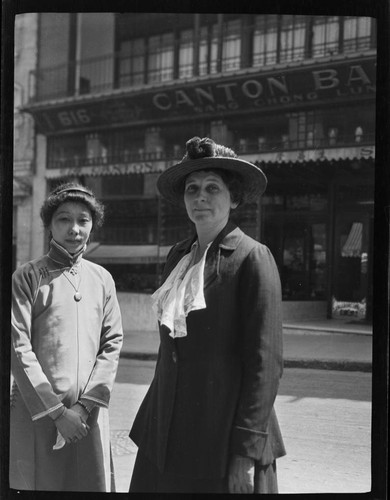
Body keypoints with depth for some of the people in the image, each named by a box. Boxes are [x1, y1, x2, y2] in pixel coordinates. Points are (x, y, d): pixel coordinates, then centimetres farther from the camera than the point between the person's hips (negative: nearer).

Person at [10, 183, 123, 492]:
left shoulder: (102, 279, 8)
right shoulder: (27, 277, -3)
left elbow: (113, 342, 4)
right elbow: (19, 349, -8)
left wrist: (85, 406, -7)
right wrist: (56, 411, -12)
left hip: (90, 412, 3)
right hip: (36, 412, -3)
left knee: (95, 482, 8)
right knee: (35, 483, 5)